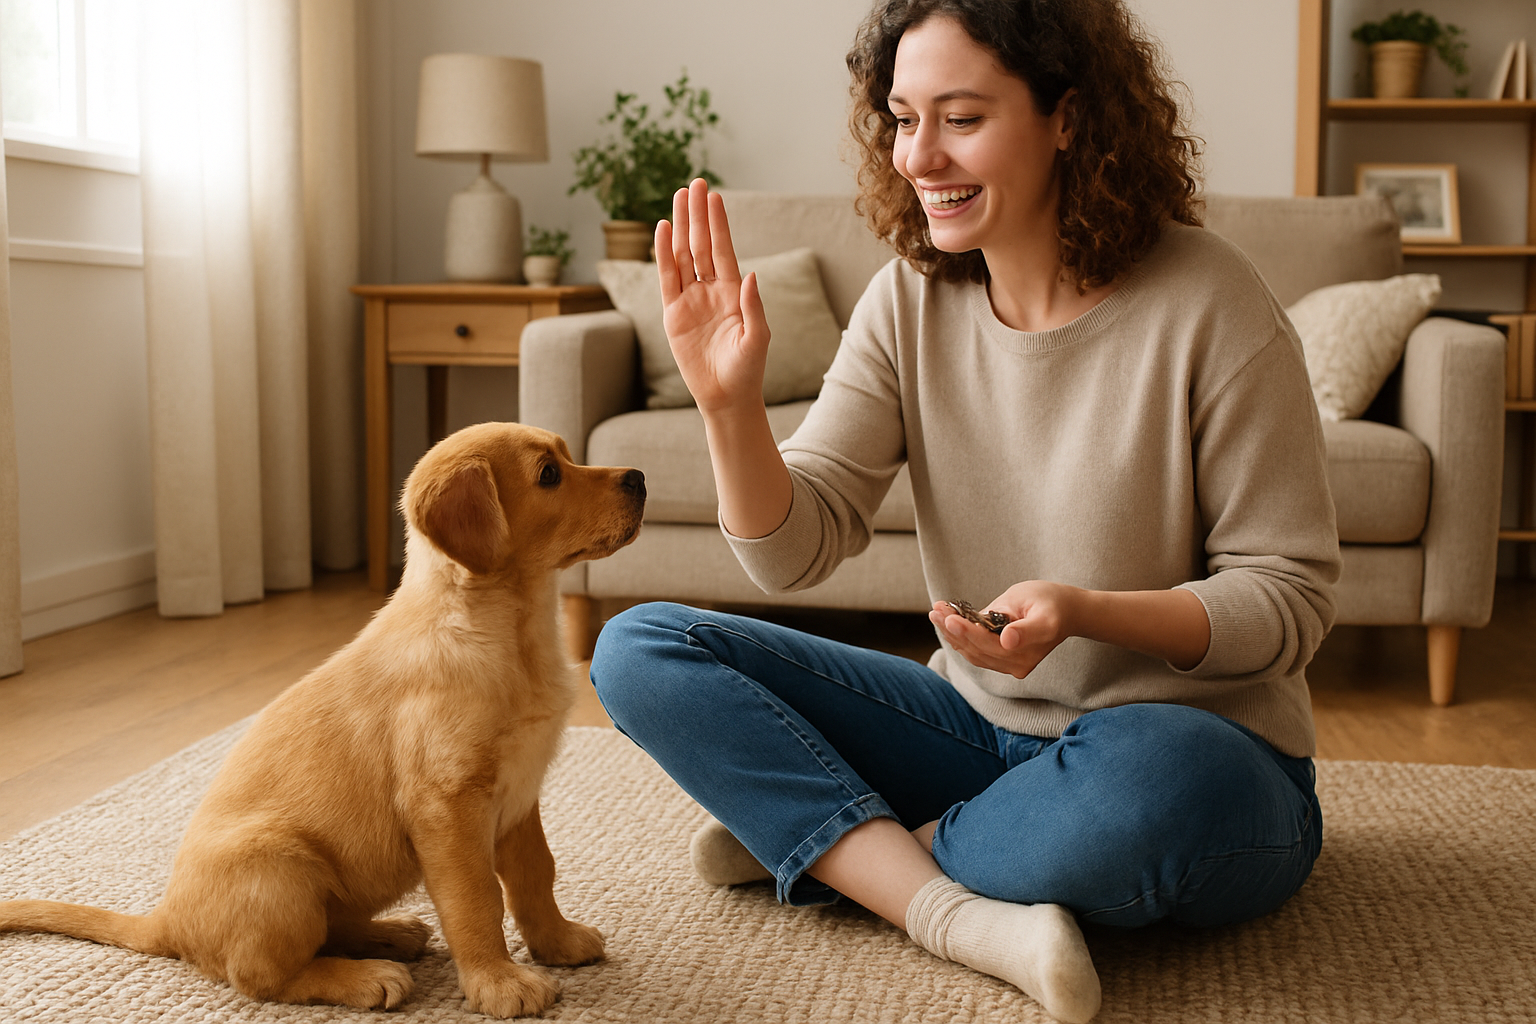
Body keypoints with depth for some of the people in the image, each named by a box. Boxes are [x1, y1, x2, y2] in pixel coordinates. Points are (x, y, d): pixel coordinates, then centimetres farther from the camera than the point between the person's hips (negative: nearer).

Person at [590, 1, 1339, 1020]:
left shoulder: (1208, 305, -16)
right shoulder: (910, 303, -2)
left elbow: (1291, 599, -12)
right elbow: (794, 549, -6)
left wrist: (1084, 613, -28)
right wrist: (729, 401, -24)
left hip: (1198, 746, -4)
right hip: (979, 724, 5)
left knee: (1145, 776, -42)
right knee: (638, 650, -6)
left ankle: (824, 840, -11)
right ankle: (963, 914, -20)